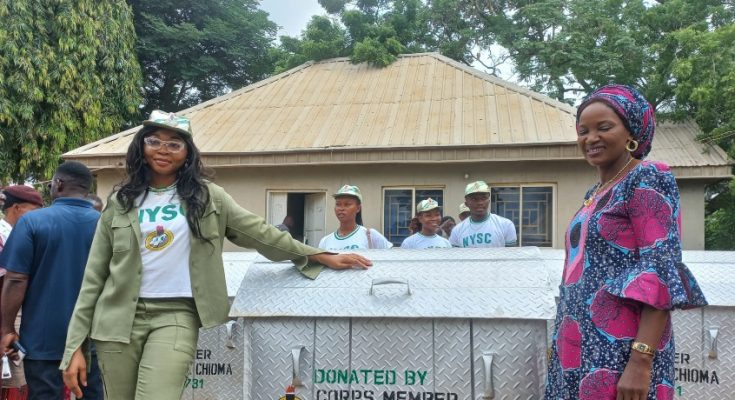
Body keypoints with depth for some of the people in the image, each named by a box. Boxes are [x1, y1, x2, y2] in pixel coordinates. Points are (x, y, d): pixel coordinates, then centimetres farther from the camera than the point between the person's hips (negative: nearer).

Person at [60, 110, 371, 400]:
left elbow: (259, 232, 8)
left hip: (176, 315, -2)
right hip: (120, 317, 2)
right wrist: (75, 345, 1)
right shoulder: (120, 202, 6)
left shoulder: (206, 196, 5)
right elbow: (94, 275, 6)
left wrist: (320, 257, 7)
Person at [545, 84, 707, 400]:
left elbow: (662, 270, -17)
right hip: (580, 347, 8)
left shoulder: (647, 180, -8)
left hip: (619, 351, -8)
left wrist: (641, 361, -25)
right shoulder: (594, 195, 16)